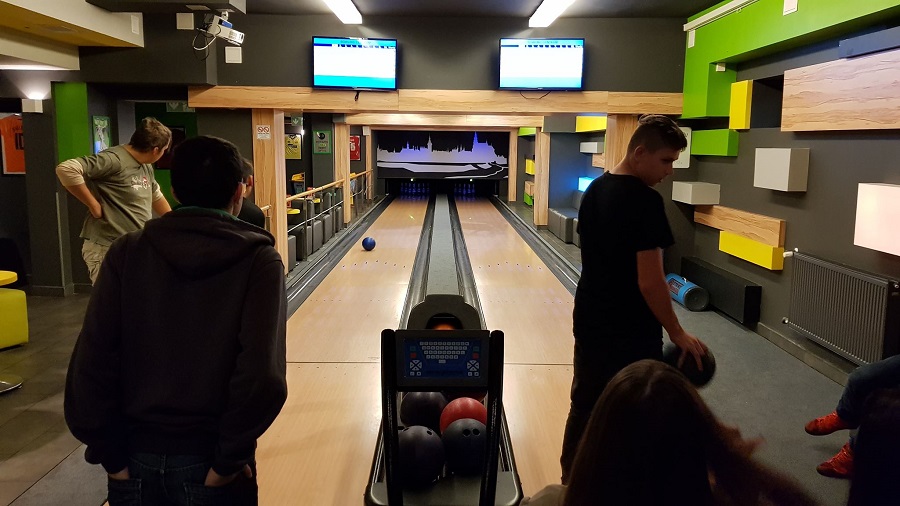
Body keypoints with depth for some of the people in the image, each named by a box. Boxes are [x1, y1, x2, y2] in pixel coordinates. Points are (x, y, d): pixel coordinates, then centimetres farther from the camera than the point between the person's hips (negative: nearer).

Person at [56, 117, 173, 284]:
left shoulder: (146, 166, 11)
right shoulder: (114, 159, -18)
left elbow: (156, 198, 27)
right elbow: (65, 169, -26)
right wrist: (94, 205, -21)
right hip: (107, 250, -9)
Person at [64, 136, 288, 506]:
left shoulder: (127, 252, -4)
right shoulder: (259, 260, -11)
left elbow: (91, 363, -9)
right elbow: (261, 374, -22)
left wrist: (110, 454, 0)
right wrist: (229, 459, -11)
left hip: (136, 458, 3)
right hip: (208, 460, -2)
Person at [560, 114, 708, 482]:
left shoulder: (594, 190, 5)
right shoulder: (645, 202, -21)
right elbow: (649, 282, -22)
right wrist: (677, 333, -10)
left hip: (590, 323, 8)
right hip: (630, 334, -8)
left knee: (584, 407, 18)